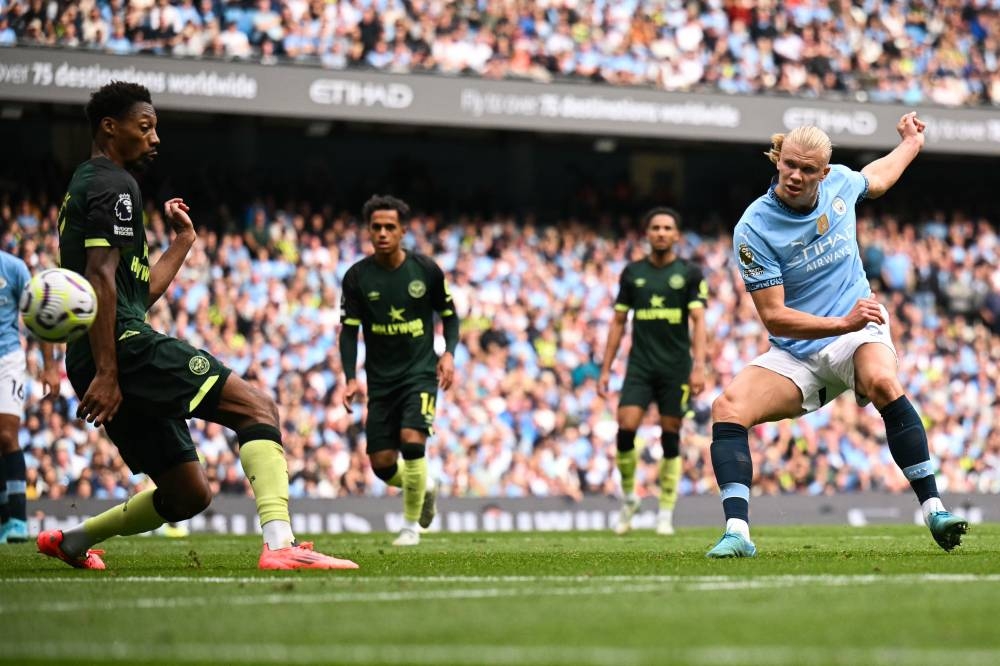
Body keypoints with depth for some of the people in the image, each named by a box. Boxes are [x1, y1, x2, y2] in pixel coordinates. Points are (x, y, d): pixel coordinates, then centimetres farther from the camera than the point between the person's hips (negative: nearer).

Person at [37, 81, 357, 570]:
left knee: (189, 495, 14)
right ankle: (280, 545, -34)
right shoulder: (114, 186, -4)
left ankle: (70, 541, 21)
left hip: (94, 363, 10)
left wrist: (182, 242, 30)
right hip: (126, 346, -10)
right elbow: (100, 278, -17)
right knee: (256, 405, -16)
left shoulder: (85, 188, 27)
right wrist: (106, 373, -23)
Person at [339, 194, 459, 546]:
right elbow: (349, 331, -3)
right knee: (381, 464, -1)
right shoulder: (357, 277, -3)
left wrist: (449, 353, -10)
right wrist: (351, 379, -14)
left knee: (412, 440, -23)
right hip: (381, 379, 2)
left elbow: (449, 315, 7)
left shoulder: (426, 270, -4)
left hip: (421, 372, -2)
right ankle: (425, 488, 34)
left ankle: (411, 525, -5)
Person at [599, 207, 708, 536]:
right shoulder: (632, 273, 8)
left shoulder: (690, 274, 2)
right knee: (626, 428, -14)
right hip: (640, 364, 1)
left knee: (670, 437, 0)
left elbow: (698, 322, -4)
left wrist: (698, 367, -16)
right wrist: (605, 369, 6)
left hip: (676, 367, -1)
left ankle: (666, 513, 9)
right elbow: (619, 322, 11)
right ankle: (628, 498, 7)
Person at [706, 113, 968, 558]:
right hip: (795, 355, -1)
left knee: (882, 382, -34)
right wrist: (843, 323, -28)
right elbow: (774, 317, -17)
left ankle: (934, 511, -31)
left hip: (857, 333, 1)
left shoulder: (840, 182, -3)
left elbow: (874, 179, 26)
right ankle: (737, 533, -29)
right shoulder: (753, 229, -16)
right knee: (728, 408, -25)